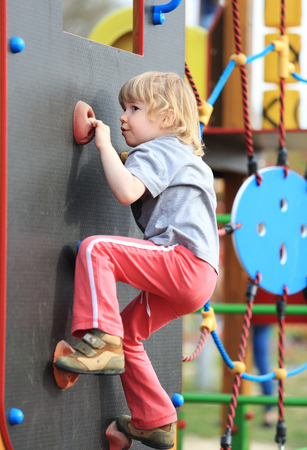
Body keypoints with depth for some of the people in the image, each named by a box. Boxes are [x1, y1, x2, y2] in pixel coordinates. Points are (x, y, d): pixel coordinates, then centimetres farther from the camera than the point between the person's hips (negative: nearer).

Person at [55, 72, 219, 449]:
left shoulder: (158, 150, -4)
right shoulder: (184, 157, 27)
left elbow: (127, 191, -22)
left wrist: (105, 146, -12)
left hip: (183, 260, -10)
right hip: (194, 277, 10)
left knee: (95, 249, -21)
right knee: (128, 330, 20)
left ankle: (102, 341, -27)